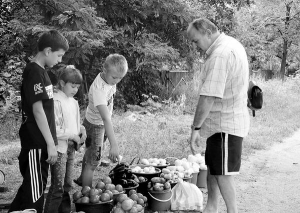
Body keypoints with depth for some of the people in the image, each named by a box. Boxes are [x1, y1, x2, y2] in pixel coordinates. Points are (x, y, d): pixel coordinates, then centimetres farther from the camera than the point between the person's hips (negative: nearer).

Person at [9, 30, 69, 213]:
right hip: (35, 142, -9)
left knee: (33, 187, 16)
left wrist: (51, 140, 18)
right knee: (35, 190, -3)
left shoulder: (40, 71, 13)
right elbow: (37, 110, -19)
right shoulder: (34, 72, -16)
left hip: (41, 142, 9)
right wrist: (51, 143, -18)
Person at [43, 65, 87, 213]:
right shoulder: (56, 101, -14)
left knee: (67, 184, 14)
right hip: (59, 148, -8)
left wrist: (81, 130, 2)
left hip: (71, 148, 8)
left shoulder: (74, 102, 11)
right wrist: (71, 135, -18)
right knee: (58, 187, -7)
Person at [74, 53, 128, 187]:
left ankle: (82, 180, 49)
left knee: (90, 153, 27)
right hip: (95, 125, -9)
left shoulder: (109, 78, -12)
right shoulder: (99, 89, -38)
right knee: (93, 162, -2)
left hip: (100, 123, 9)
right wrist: (113, 145, -52)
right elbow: (106, 118, -46)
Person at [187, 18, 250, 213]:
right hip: (227, 121, 10)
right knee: (212, 167, 18)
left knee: (222, 173, 0)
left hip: (225, 125, -10)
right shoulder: (232, 44, 9)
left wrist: (196, 128, -24)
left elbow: (208, 97, -28)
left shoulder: (220, 55, -24)